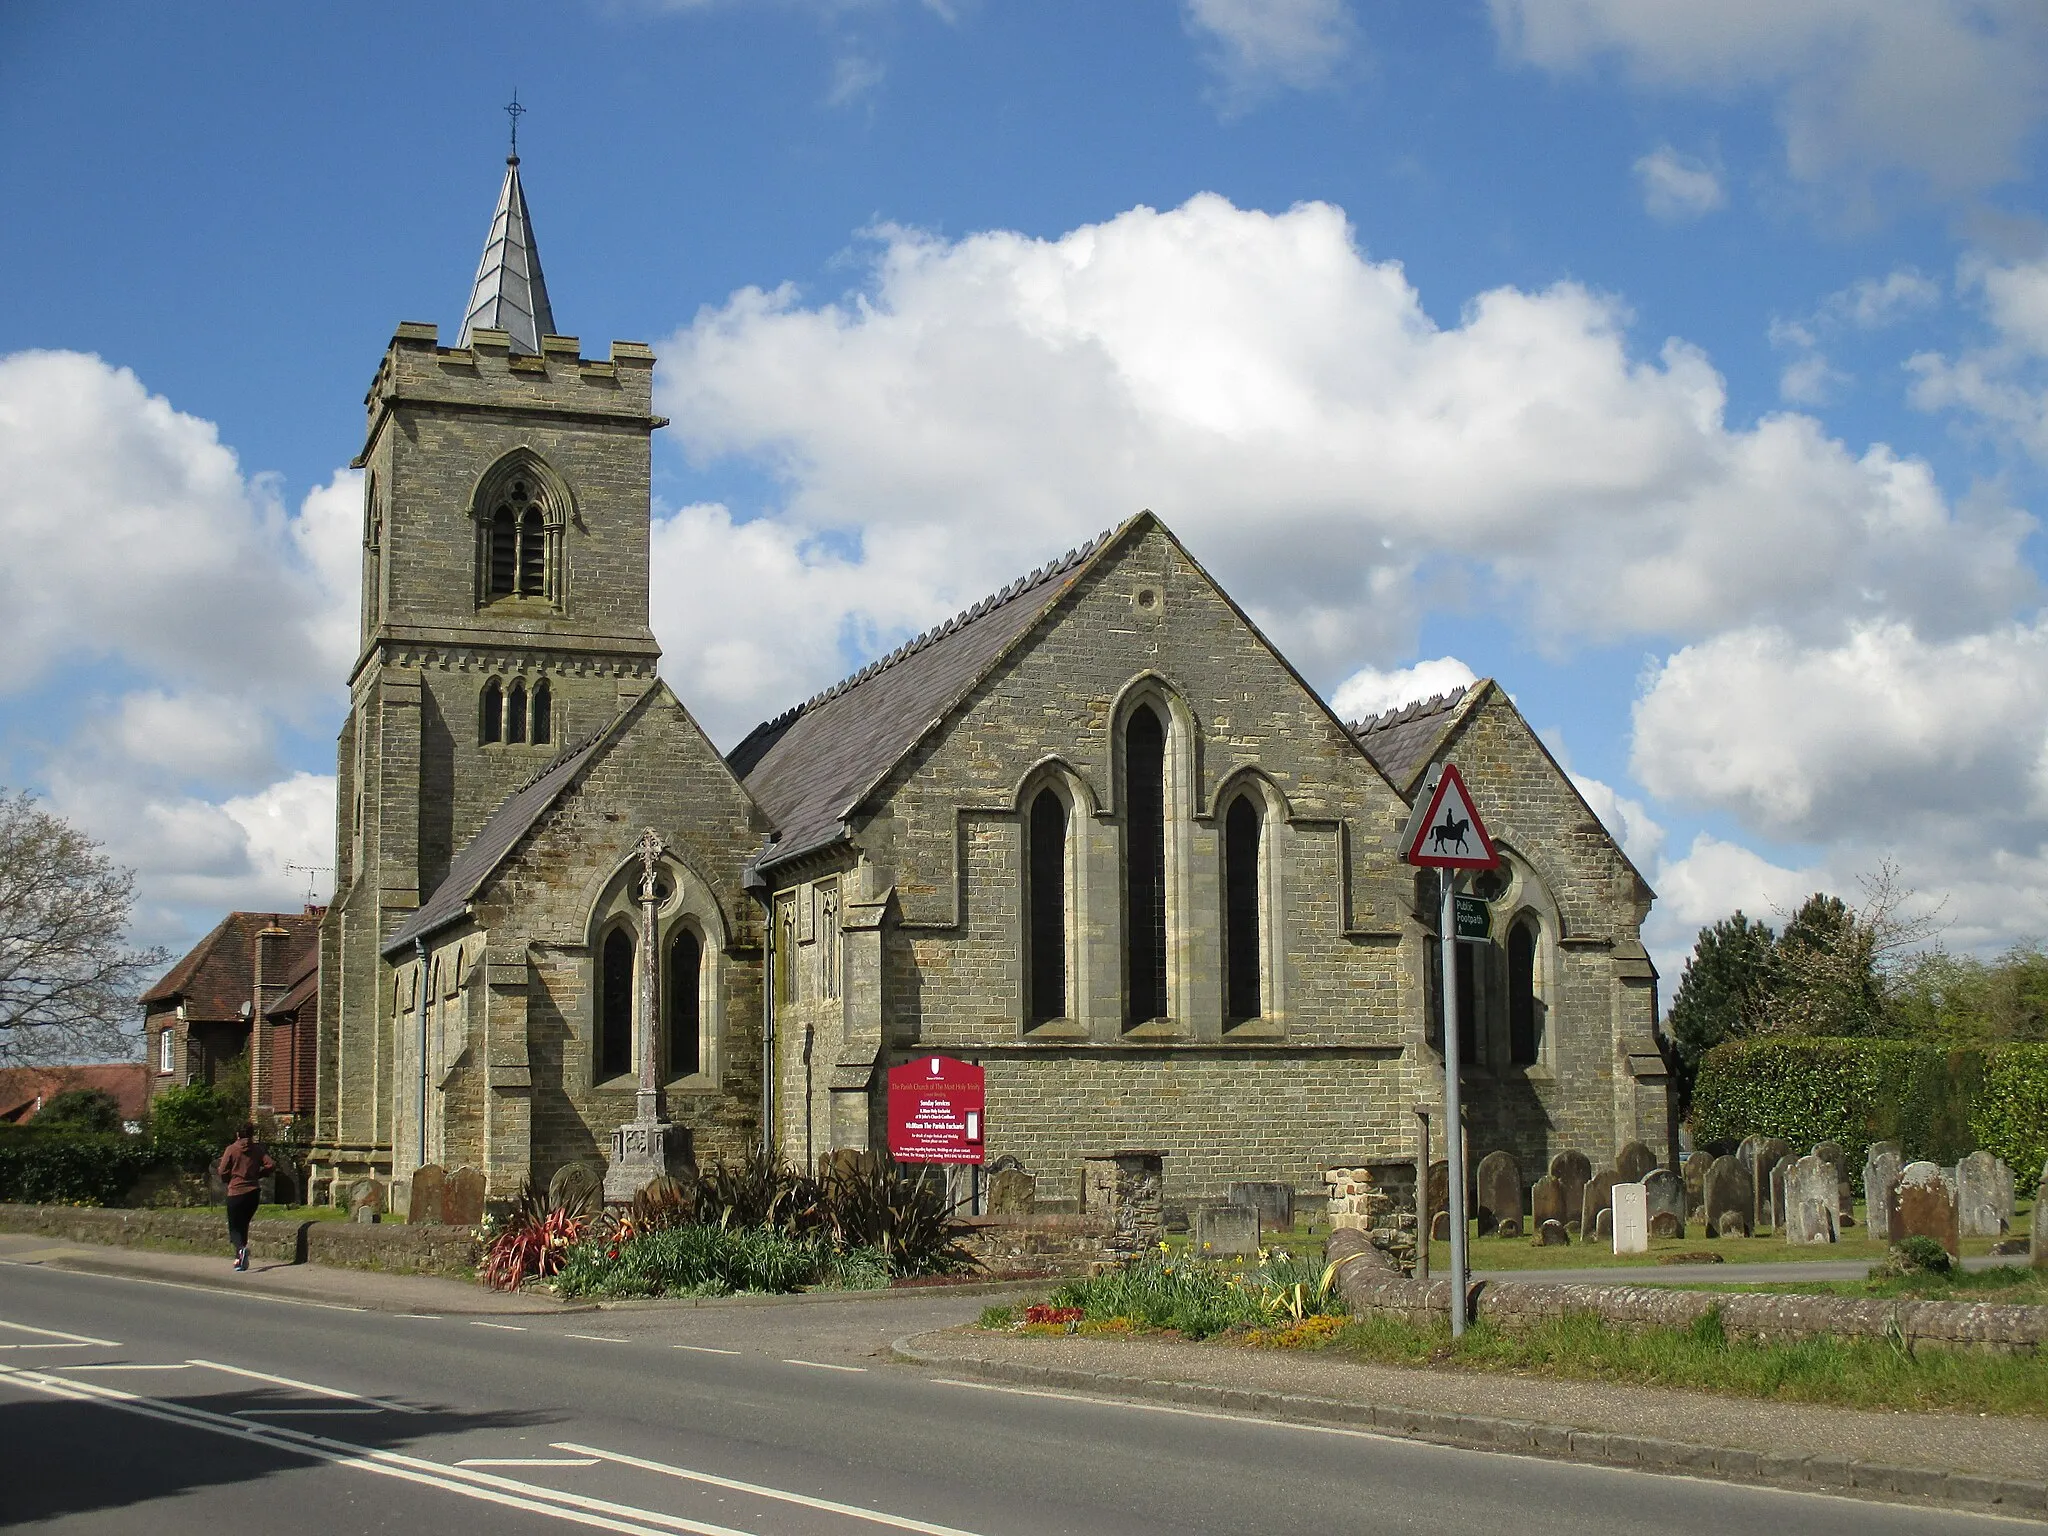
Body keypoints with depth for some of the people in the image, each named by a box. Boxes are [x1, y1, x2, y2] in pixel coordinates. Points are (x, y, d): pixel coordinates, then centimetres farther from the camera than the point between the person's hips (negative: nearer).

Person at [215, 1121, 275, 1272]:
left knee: (234, 1227, 2)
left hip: (236, 1192, -3)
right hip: (253, 1192, 3)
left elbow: (223, 1172, -6)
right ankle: (240, 1259, 16)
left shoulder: (231, 1149, -6)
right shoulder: (258, 1149, 2)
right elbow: (271, 1166, -5)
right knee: (243, 1225, 18)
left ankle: (241, 1248, -27)